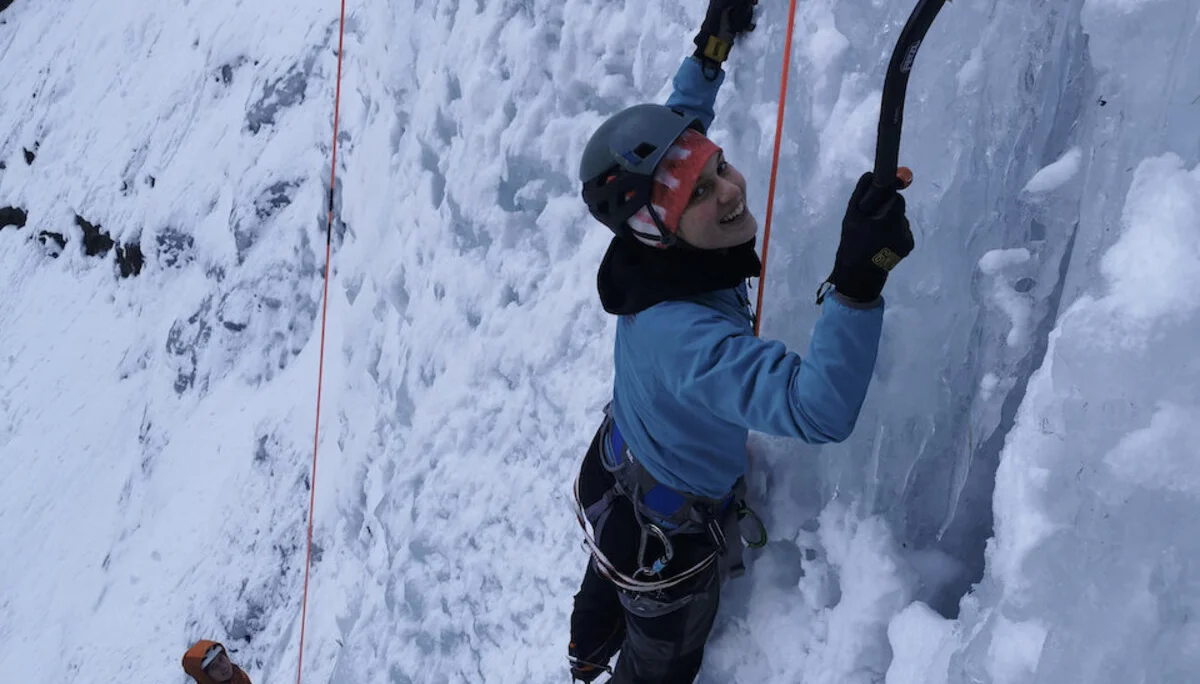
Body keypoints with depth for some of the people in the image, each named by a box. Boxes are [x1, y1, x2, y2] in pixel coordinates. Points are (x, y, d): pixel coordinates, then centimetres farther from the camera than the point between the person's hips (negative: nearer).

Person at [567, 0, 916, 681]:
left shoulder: (658, 254, -22)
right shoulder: (682, 335, -47)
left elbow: (671, 137, 0)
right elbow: (819, 408, -56)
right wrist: (857, 282, -64)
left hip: (614, 479, 8)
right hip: (667, 539, -8)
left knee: (607, 589, 39)